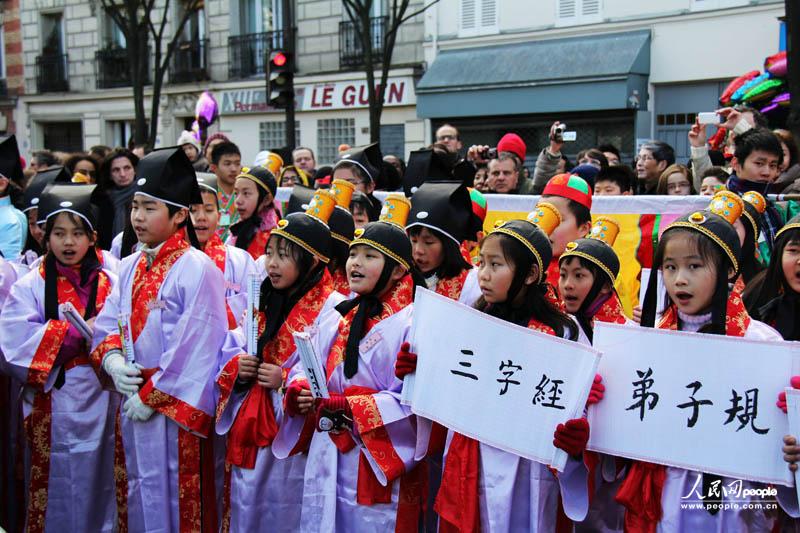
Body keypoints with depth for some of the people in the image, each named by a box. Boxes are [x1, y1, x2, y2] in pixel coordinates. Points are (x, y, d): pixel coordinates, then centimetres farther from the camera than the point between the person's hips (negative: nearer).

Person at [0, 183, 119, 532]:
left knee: (99, 487, 9)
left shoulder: (111, 283, 8)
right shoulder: (30, 286, 0)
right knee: (55, 493, 6)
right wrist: (77, 333, -17)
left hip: (101, 402, 2)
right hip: (53, 406, -2)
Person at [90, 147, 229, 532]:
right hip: (131, 403, 7)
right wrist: (112, 360, -9)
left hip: (174, 410, -7)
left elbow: (195, 347, -16)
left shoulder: (196, 269, -13)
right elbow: (107, 325, 12)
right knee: (138, 498, 17)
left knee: (176, 501, 3)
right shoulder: (129, 268, 10)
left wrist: (152, 395, -14)